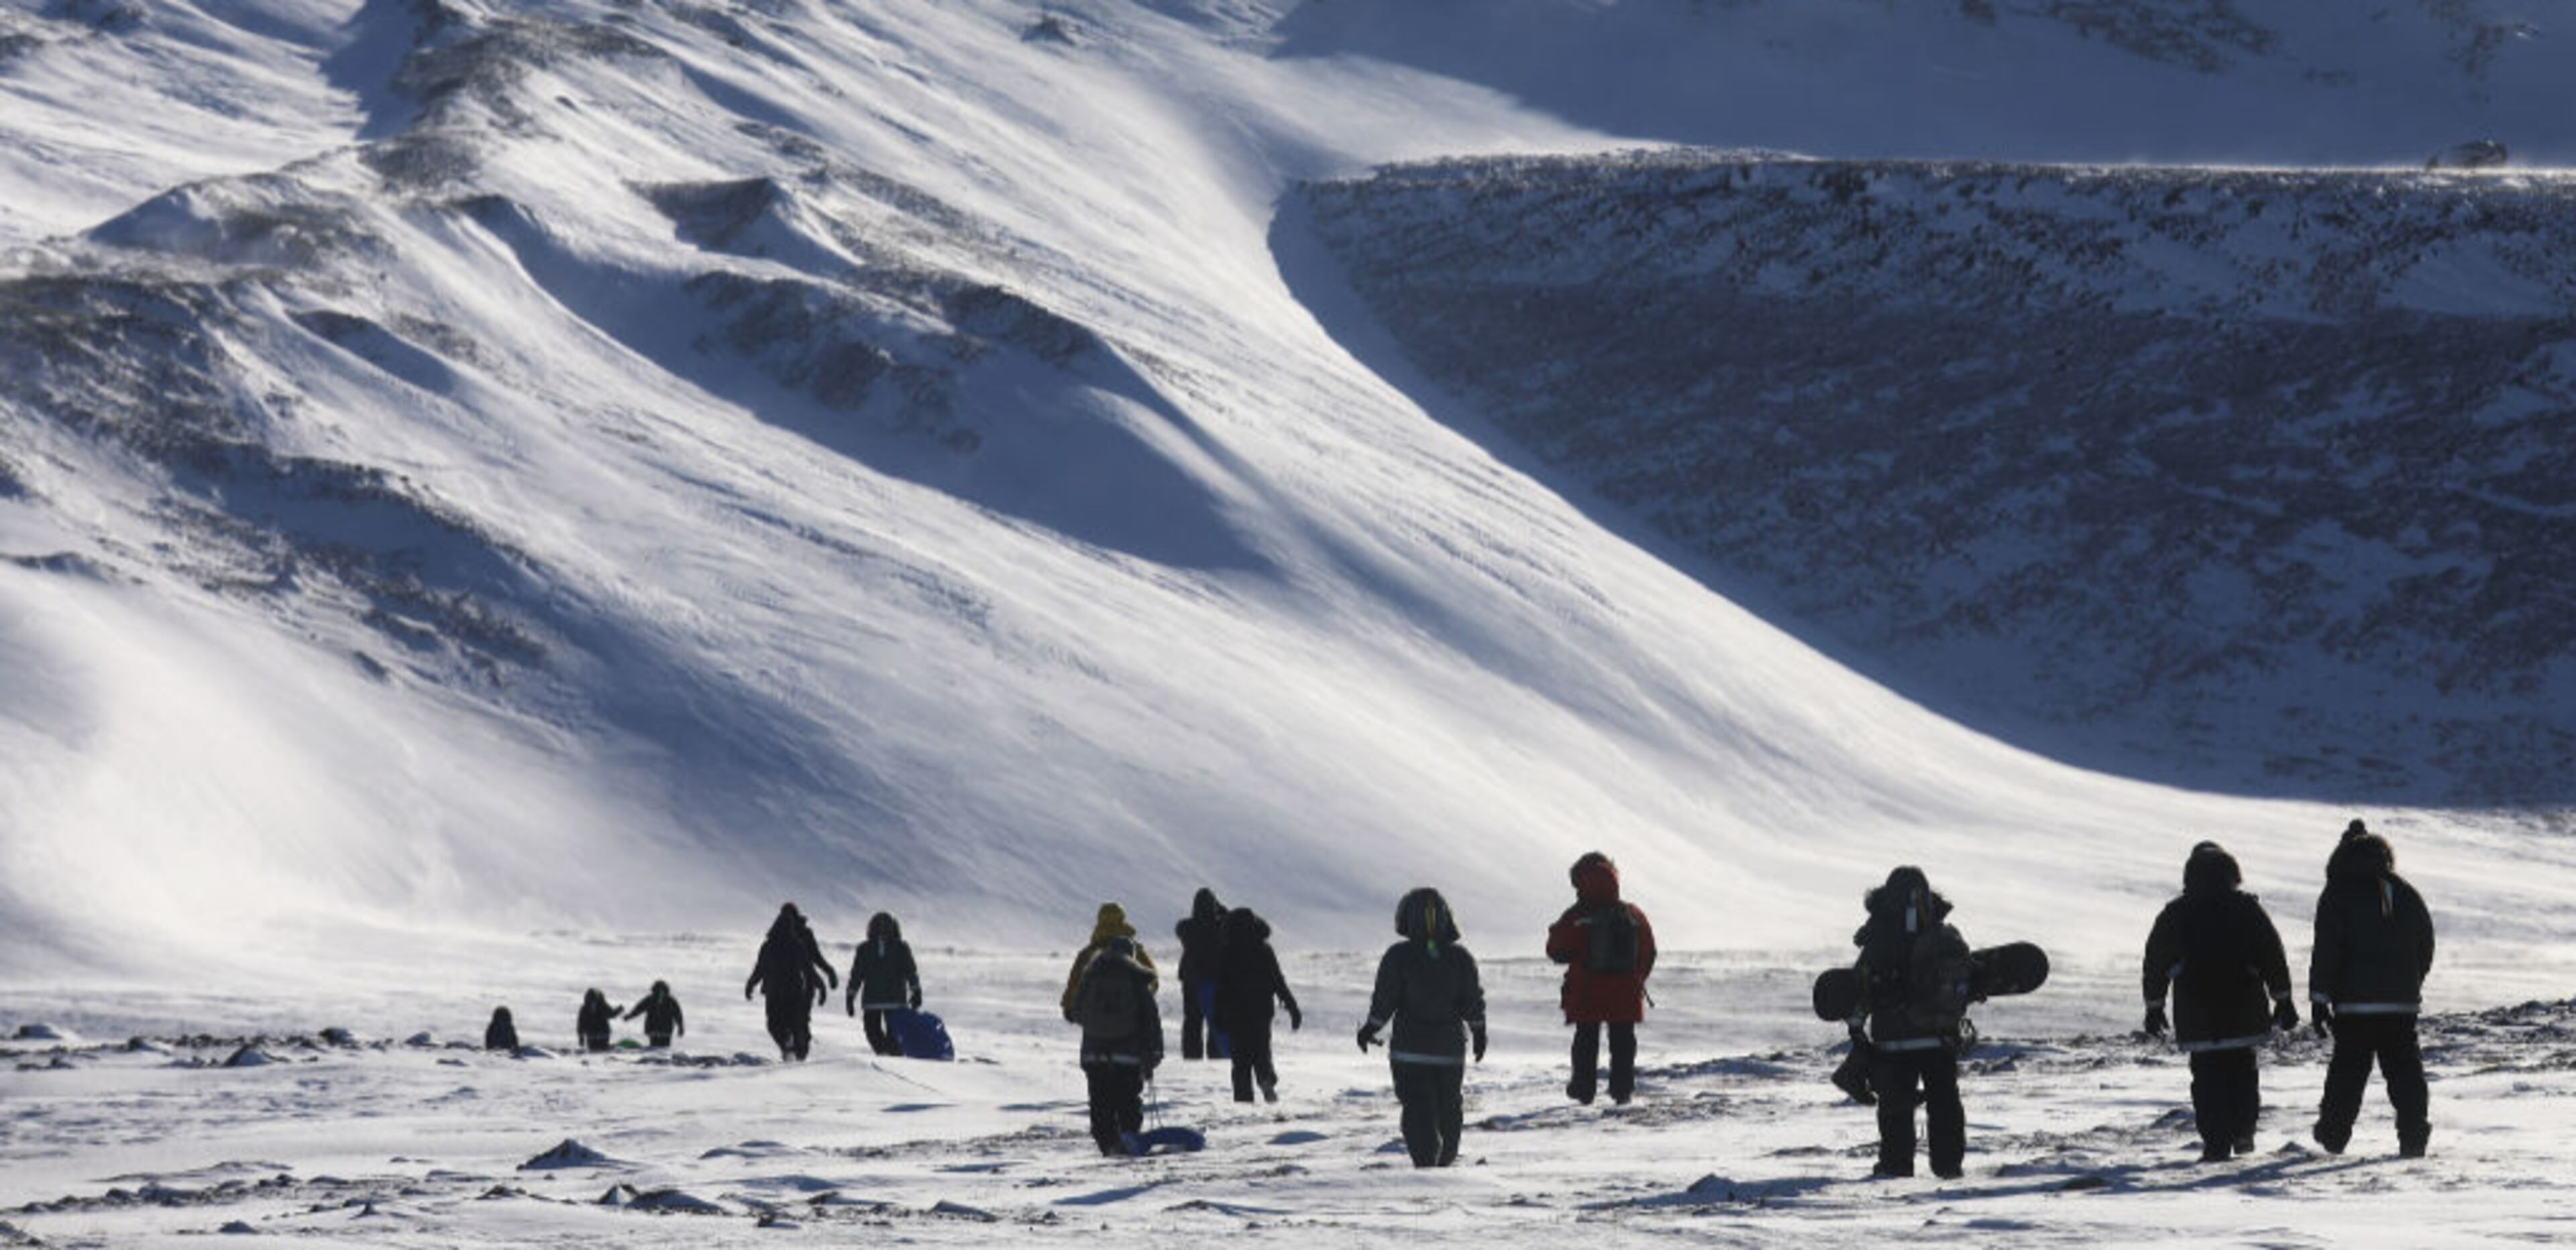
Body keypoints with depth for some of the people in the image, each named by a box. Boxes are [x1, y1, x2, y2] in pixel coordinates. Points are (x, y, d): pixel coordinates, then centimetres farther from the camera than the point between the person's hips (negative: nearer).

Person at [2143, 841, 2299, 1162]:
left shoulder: (2174, 914, 2)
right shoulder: (2248, 908, 1)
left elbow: (2156, 962, 6)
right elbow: (2274, 957, 3)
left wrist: (2154, 1007, 14)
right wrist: (2283, 1000, 9)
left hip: (2195, 1013, -1)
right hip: (2243, 1011, 1)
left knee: (2207, 1077, 1)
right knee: (2242, 1069, 17)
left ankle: (2216, 1143, -7)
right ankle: (2243, 1131, 6)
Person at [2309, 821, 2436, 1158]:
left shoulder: (2338, 895, -5)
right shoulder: (2405, 893, 10)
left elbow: (2327, 950, -9)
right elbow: (2426, 943, 16)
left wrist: (2320, 998, -7)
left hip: (2355, 1003, -3)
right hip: (2403, 1001, 3)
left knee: (2348, 1069, 3)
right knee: (2405, 1068, 5)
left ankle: (2333, 1135, 5)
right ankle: (2414, 1135, -4)